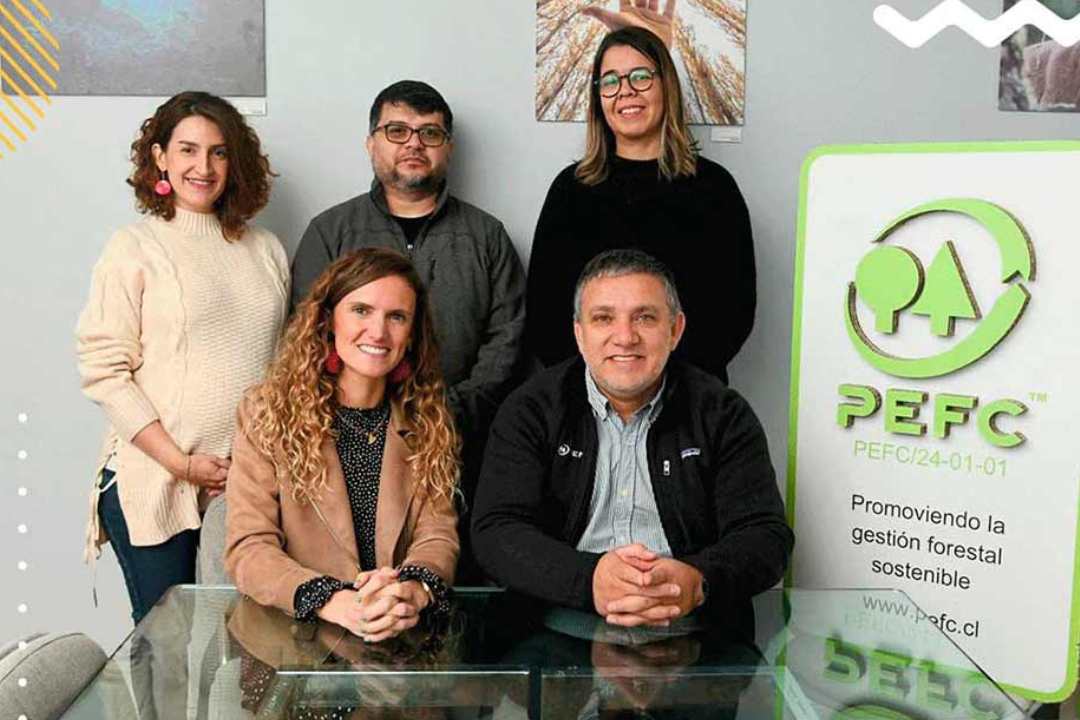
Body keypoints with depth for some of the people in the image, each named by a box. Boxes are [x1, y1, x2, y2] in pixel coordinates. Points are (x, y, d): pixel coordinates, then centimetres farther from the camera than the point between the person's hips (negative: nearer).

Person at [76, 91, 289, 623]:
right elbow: (103, 370, -7)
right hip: (155, 484, -3)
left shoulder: (265, 250, 11)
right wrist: (182, 464, -12)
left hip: (252, 481, 3)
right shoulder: (134, 249, -1)